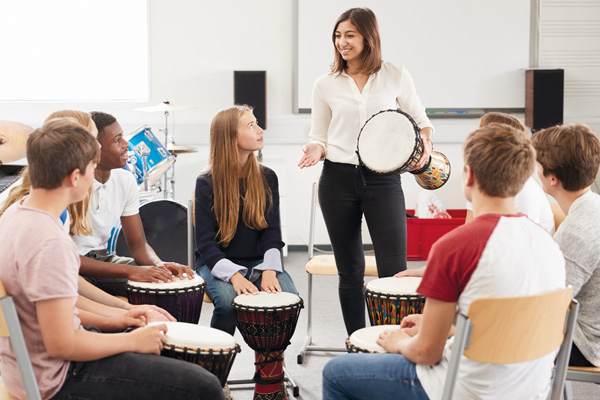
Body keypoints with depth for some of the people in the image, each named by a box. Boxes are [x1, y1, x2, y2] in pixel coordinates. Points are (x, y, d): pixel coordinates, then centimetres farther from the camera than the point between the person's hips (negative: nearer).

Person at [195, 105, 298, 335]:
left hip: (258, 261, 3)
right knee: (228, 301, -33)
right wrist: (234, 275, -28)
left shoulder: (266, 178, 4)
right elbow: (205, 242, -12)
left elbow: (272, 230, 0)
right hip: (217, 263, -3)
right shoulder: (207, 183, -7)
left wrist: (269, 270, -18)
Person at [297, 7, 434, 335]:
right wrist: (315, 151, -8)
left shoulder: (395, 77, 3)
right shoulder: (326, 85, 7)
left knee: (393, 270, -8)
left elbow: (421, 121, 13)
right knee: (349, 271, 9)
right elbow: (320, 136, 13)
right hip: (338, 180, 2)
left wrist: (425, 142, -7)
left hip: (383, 180, -2)